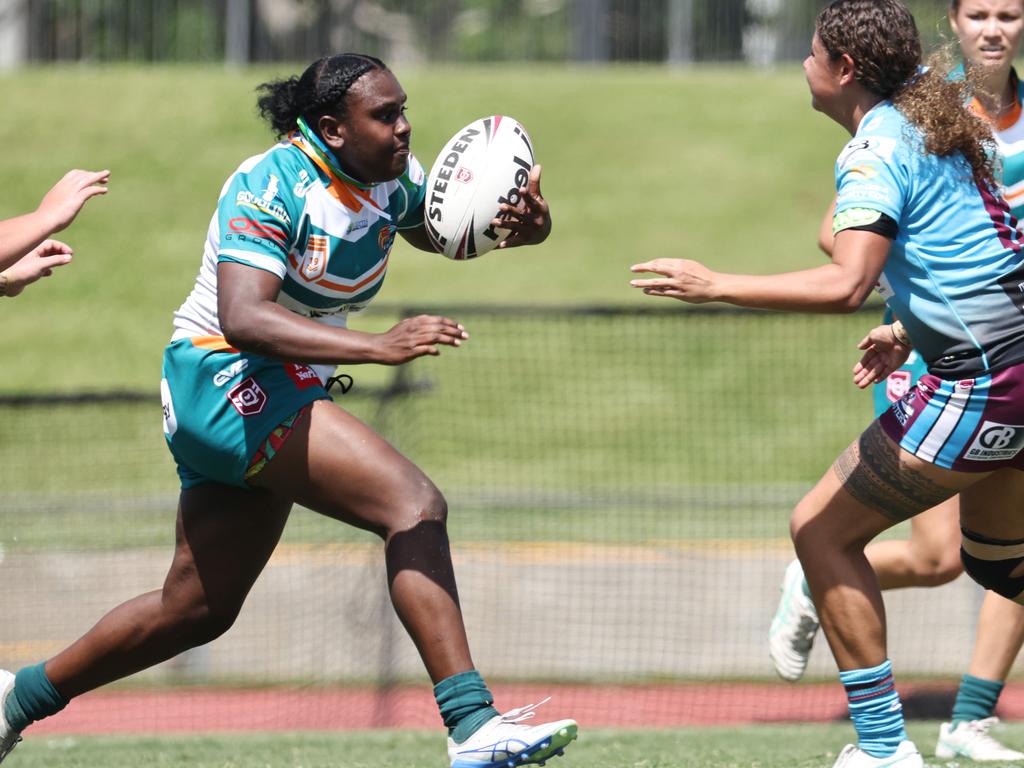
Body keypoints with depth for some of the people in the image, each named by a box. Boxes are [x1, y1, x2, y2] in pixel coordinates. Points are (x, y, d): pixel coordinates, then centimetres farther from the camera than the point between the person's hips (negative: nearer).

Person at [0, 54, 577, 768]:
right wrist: (377, 347, -46)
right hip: (224, 379, -9)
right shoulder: (271, 187, -22)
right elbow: (243, 319, -34)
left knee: (197, 609, 18)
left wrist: (522, 222, -11)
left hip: (283, 396, 9)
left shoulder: (392, 175, 1)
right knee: (416, 505, -26)